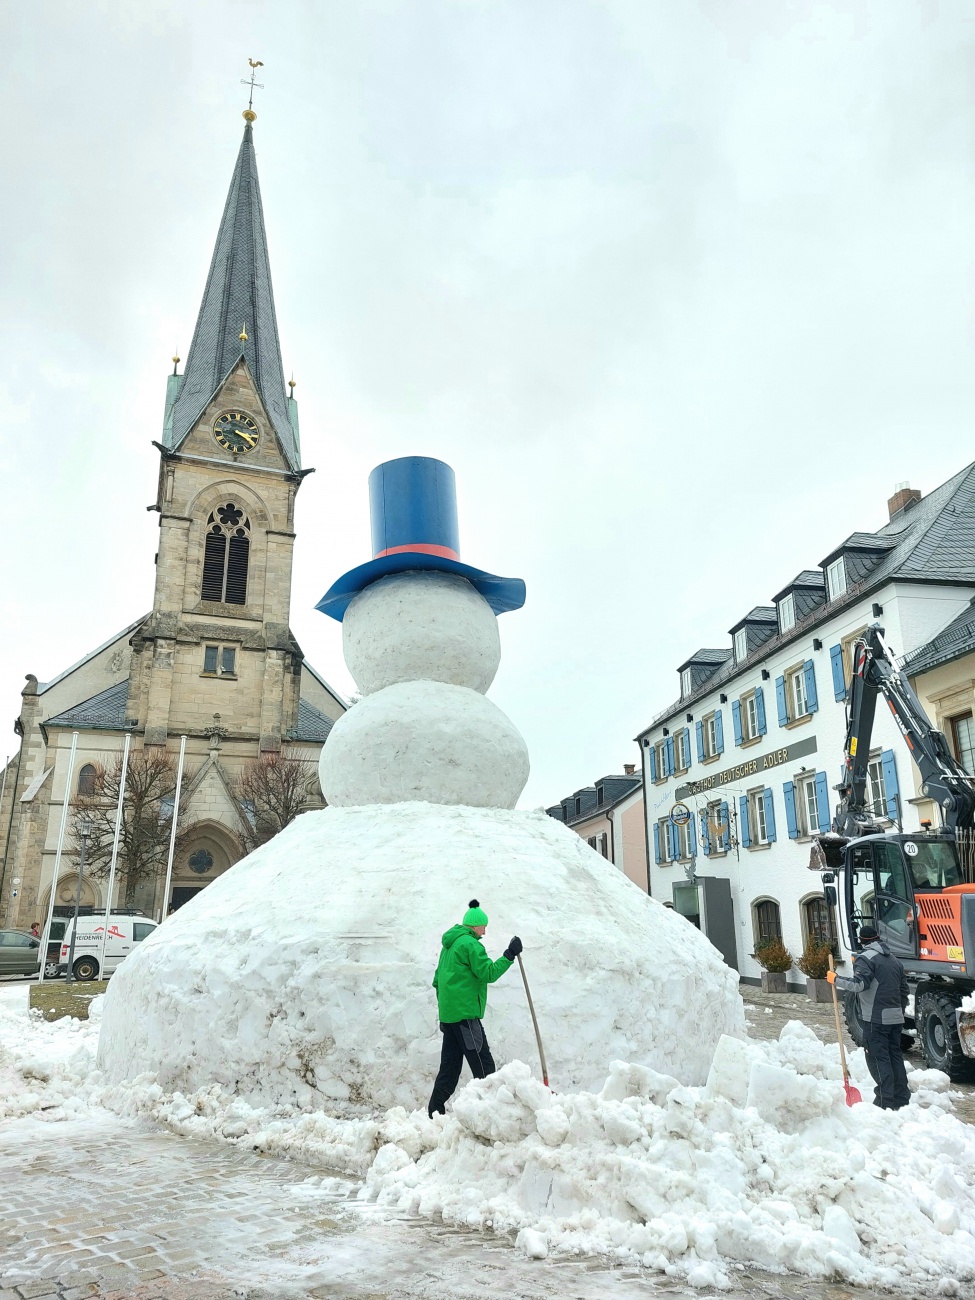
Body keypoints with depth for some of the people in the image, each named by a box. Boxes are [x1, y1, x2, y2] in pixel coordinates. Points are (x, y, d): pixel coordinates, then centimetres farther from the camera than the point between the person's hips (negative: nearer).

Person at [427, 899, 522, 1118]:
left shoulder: (449, 944, 19)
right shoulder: (470, 944, -11)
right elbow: (489, 973, -16)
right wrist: (509, 955, -12)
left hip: (448, 1013, 10)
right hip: (465, 1014, -10)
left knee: (450, 1067, 13)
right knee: (483, 1066, -7)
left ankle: (435, 1112, 15)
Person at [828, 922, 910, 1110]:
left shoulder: (865, 958, -9)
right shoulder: (894, 960, 17)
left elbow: (859, 984, -23)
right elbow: (904, 990, 20)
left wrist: (836, 980, -13)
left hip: (875, 1018, -8)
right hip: (895, 1017, 8)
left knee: (878, 1058, -4)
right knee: (895, 1055, 13)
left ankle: (886, 1100, -6)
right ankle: (902, 1098, 17)